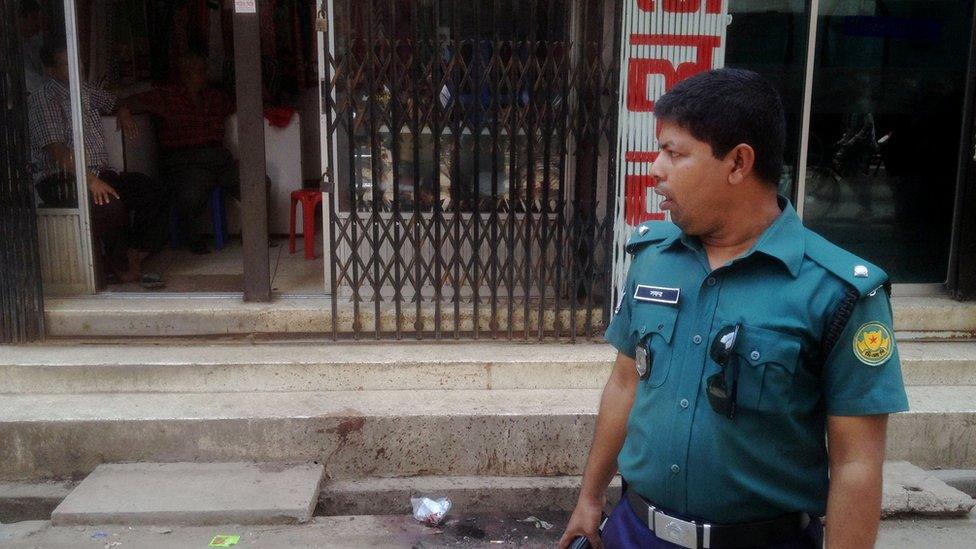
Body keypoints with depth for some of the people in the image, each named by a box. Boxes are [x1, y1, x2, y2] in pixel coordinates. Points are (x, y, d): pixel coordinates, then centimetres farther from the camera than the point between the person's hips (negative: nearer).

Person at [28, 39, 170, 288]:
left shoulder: (85, 91, 16)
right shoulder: (44, 99, -9)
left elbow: (113, 102, 38)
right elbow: (56, 149, -20)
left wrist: (123, 112, 13)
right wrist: (90, 180, -30)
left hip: (98, 173, 8)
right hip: (60, 180, -8)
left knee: (156, 193, -12)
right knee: (110, 203, -36)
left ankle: (133, 261, -13)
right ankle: (119, 268, -16)